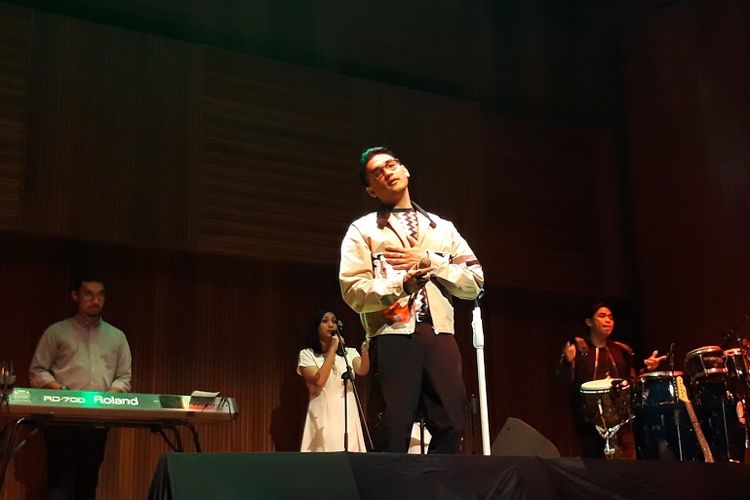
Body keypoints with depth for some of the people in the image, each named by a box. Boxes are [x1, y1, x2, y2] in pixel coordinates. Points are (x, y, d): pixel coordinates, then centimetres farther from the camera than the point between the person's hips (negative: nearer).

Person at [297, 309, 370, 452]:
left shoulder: (349, 352, 10)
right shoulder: (307, 354, 1)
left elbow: (362, 371, -10)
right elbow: (318, 381, -15)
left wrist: (365, 352, -30)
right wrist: (332, 350, -12)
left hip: (348, 414, 3)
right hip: (323, 414, -3)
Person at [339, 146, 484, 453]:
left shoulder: (443, 228, 20)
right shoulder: (363, 230, 9)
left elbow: (475, 281, 9)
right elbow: (354, 292, -3)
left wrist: (428, 261, -3)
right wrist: (402, 282, -17)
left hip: (440, 334, 4)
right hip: (394, 334, -3)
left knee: (450, 426, 0)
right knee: (395, 429, -7)